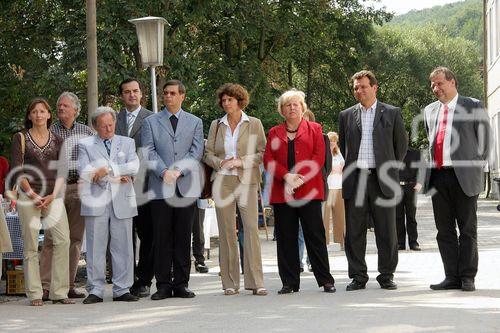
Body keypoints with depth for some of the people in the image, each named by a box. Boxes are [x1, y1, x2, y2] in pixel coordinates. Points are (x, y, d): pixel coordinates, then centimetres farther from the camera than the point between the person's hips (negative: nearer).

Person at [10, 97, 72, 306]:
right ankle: (34, 294, 2)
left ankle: (59, 292, -3)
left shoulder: (57, 140, 13)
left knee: (63, 240, -9)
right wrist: (33, 195, -9)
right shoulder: (21, 138, 6)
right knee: (31, 245, -3)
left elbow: (62, 171, 8)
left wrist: (53, 195, -6)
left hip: (53, 197, 2)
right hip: (29, 196, -2)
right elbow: (17, 170, 0)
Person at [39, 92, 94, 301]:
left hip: (80, 188, 3)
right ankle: (45, 286, -7)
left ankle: (68, 285, 11)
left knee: (75, 238, 5)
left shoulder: (87, 132, 10)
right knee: (51, 238, -7)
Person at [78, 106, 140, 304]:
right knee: (95, 247, -1)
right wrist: (117, 176, -8)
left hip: (122, 201, 2)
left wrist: (107, 169, -12)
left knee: (123, 247, 2)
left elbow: (134, 167, -2)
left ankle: (122, 290, 8)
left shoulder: (127, 143, 15)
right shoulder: (85, 145, 9)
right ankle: (95, 290, 3)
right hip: (96, 202, -2)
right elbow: (84, 172, -6)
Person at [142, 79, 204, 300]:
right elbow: (149, 151, 0)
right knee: (161, 238, -1)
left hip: (186, 187, 1)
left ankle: (181, 284, 8)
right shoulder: (150, 122, 11)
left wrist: (178, 170, -12)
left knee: (183, 238, 2)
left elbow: (196, 151, 2)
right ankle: (163, 285, 3)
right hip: (160, 188, -1)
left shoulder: (195, 122, 13)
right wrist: (164, 172, -15)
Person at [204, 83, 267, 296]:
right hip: (222, 182, 2)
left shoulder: (254, 124, 6)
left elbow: (263, 153, 2)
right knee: (226, 232, 1)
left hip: (246, 181, -2)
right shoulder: (216, 125, 13)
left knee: (251, 228, -10)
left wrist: (241, 162, -11)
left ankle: (256, 282, -8)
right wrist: (221, 163, -8)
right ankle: (230, 282, 6)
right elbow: (208, 154, 12)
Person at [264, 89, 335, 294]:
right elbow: (268, 160, 5)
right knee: (286, 237, 2)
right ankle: (290, 282, 6)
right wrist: (286, 176, -12)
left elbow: (319, 158, 0)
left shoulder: (314, 129, 11)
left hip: (309, 190, -2)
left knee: (315, 235, -4)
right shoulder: (274, 133, 16)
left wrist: (301, 177, -13)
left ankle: (325, 280, 0)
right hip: (282, 191, 2)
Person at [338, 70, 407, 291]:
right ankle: (358, 277, 8)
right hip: (355, 180, 2)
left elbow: (401, 145, 12)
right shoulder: (346, 116, 12)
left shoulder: (392, 113, 6)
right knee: (354, 232, 1)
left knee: (386, 231, 0)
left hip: (381, 180, -2)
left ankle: (386, 275, 8)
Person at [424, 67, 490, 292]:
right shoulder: (430, 111, 15)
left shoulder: (473, 107, 1)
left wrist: (476, 166, 0)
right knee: (444, 231, 6)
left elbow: (485, 139, 3)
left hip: (463, 177, -5)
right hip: (437, 176, 5)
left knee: (467, 230, 1)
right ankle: (452, 277, 11)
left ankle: (467, 277, 5)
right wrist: (432, 163, 12)